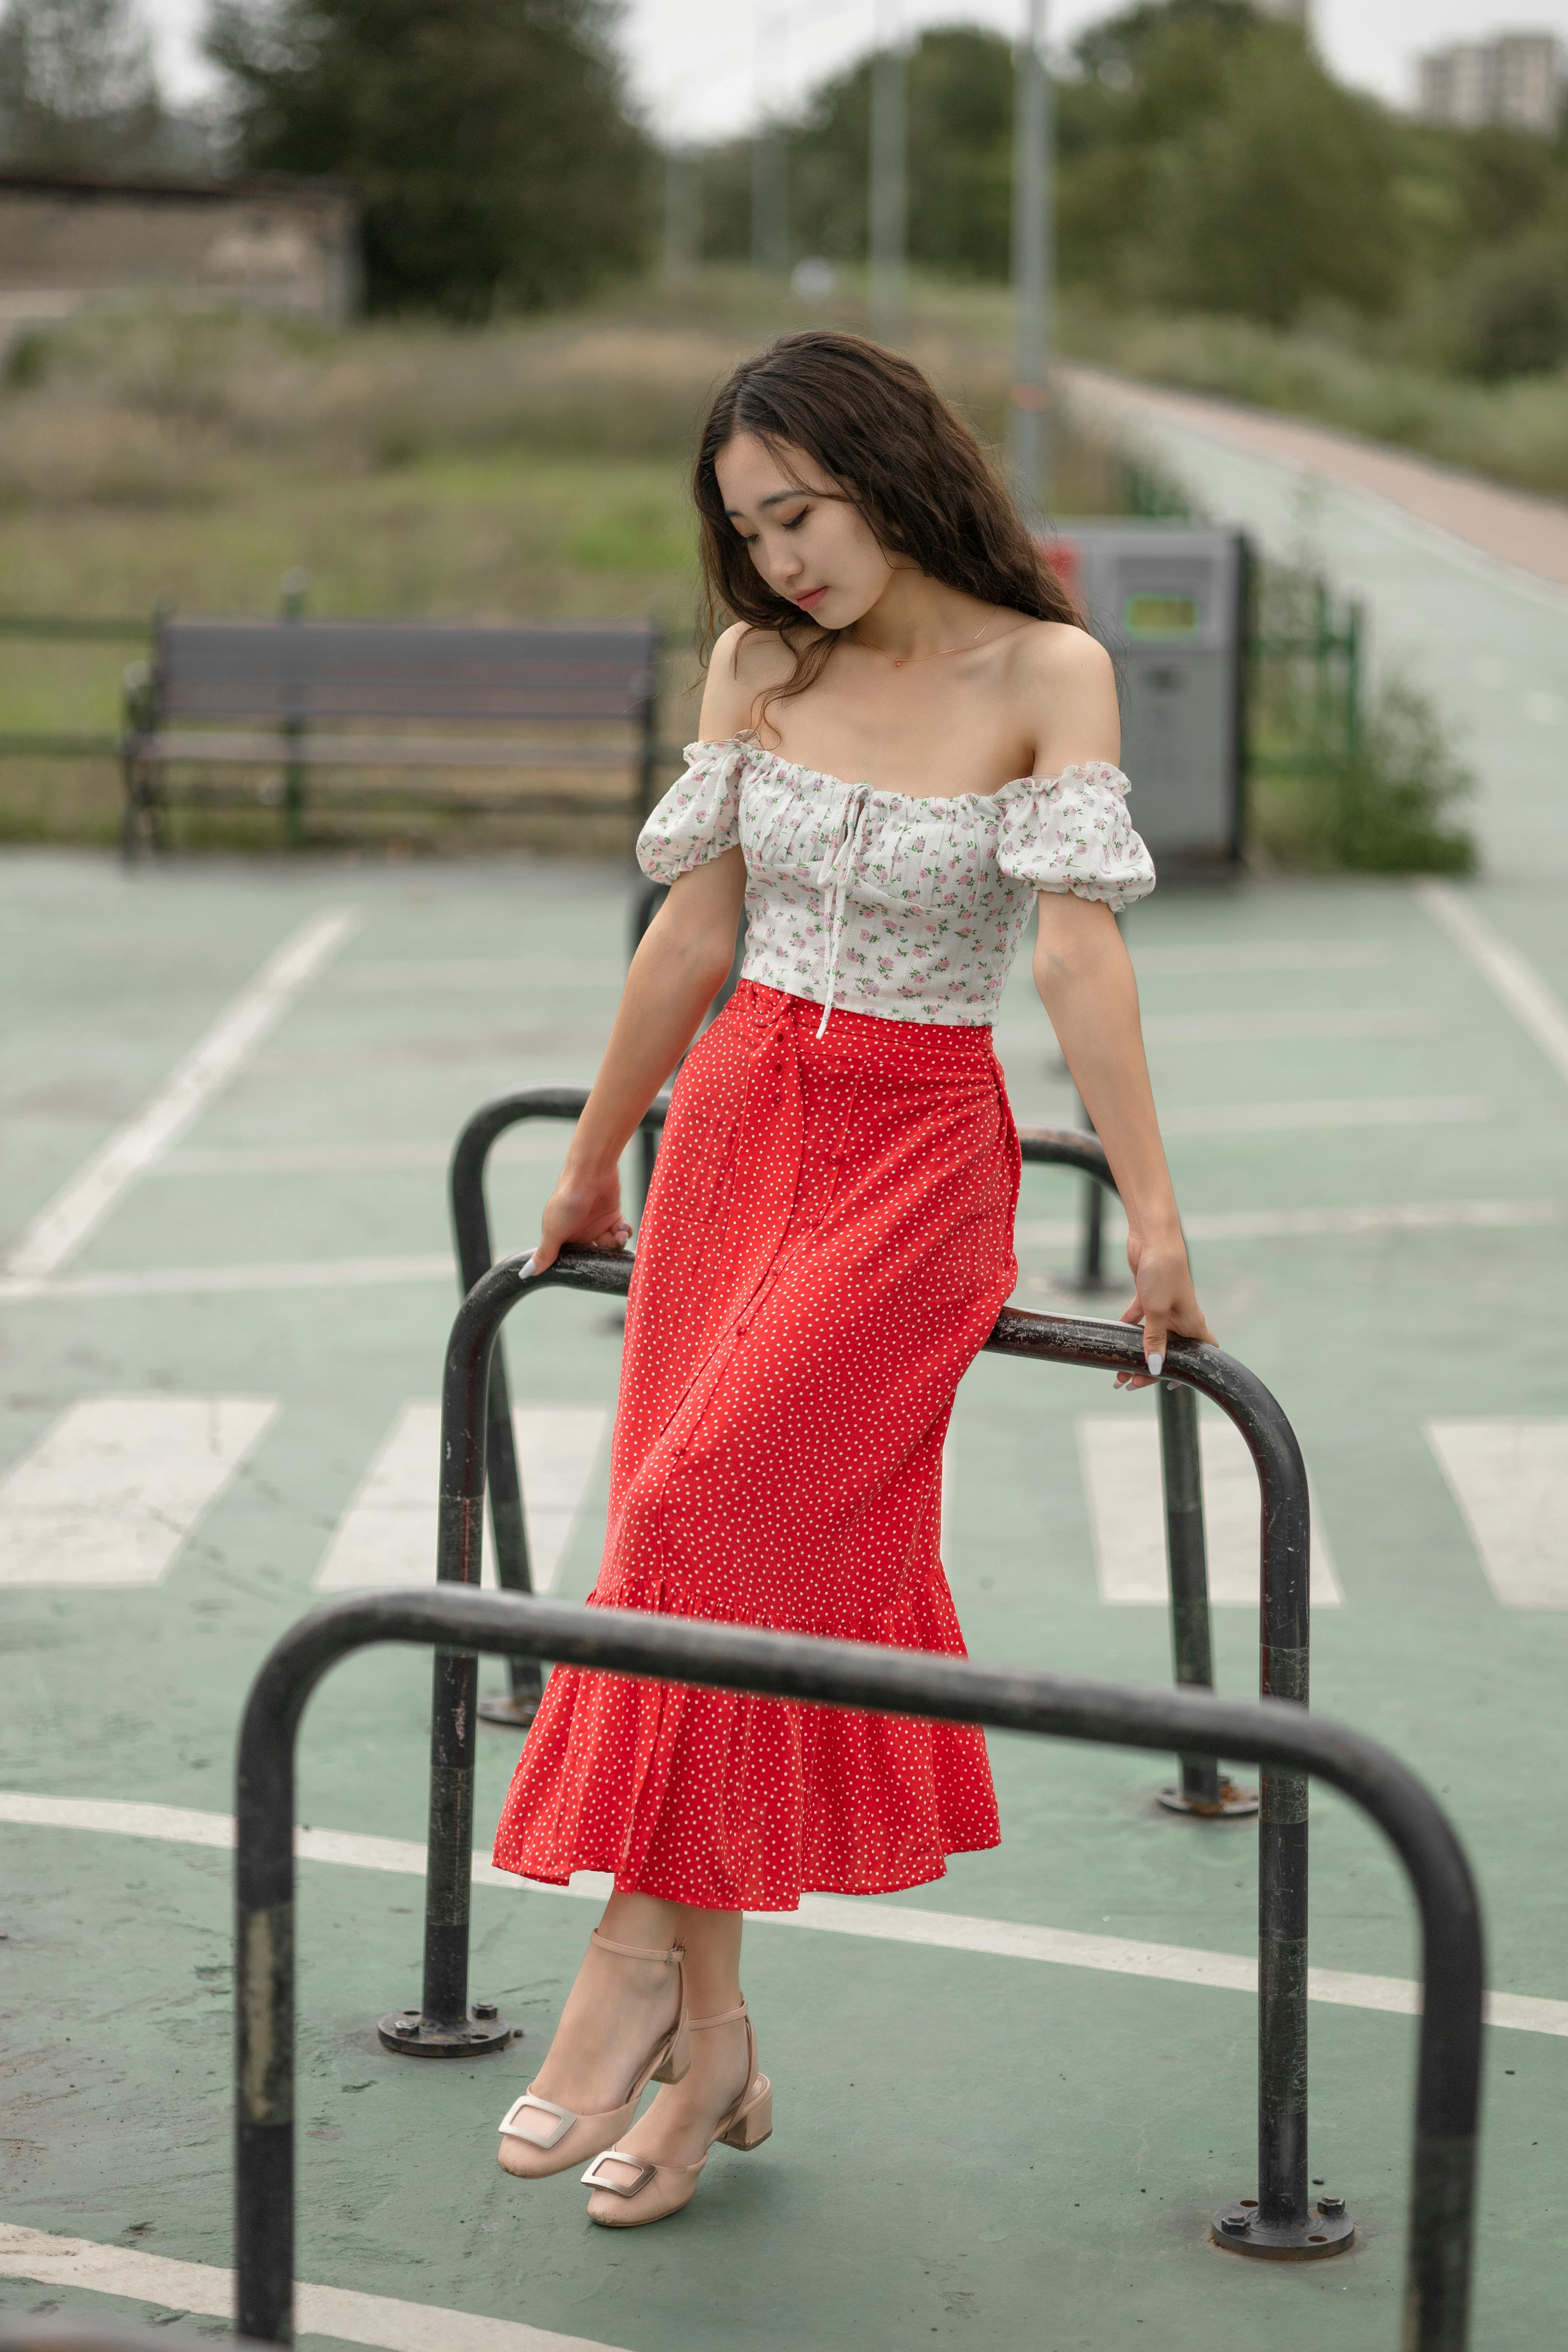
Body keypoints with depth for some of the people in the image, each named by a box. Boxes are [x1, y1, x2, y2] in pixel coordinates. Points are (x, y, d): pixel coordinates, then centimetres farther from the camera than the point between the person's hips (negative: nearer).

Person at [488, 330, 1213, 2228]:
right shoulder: (760, 665, 6)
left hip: (921, 1147, -5)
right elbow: (693, 933, 13)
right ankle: (709, 2036, 6)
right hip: (737, 1122, 5)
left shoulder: (1045, 672, -7)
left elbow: (1076, 947, -13)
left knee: (713, 1508, -21)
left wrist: (1148, 1205, -15)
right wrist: (593, 1164, 18)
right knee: (706, 1535, -1)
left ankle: (640, 1953, -10)